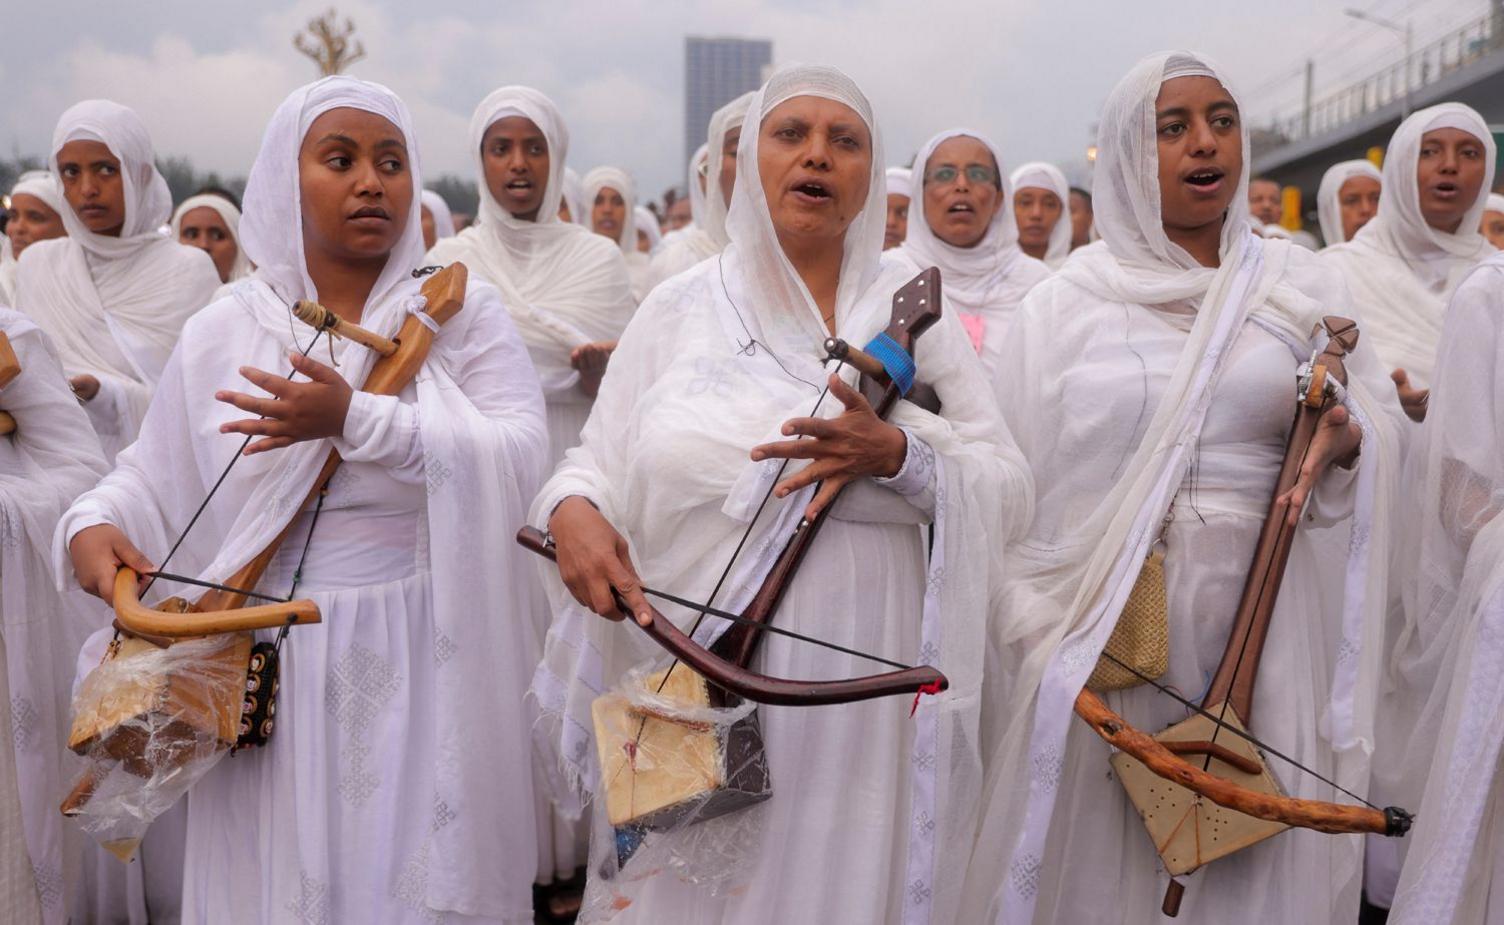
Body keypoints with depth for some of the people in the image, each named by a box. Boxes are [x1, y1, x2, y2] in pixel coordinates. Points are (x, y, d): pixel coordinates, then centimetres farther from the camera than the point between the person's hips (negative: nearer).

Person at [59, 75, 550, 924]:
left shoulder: (463, 313, -1)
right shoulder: (221, 334, 6)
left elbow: (519, 458, -14)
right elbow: (156, 474, 13)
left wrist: (359, 422, -24)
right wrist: (93, 524, -9)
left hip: (424, 664, -2)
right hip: (273, 670, 2)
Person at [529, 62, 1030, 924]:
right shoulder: (678, 307, 7)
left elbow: (1008, 493, 0)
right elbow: (596, 462, 8)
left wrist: (895, 454, -18)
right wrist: (572, 510, -15)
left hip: (859, 696, 0)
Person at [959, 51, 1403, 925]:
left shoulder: (1303, 286, 8)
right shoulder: (1064, 304, 4)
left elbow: (1379, 426, 6)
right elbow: (1014, 476, 3)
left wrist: (1344, 441, -17)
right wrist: (1037, 637, -3)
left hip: (1258, 622, 1)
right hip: (1097, 624, -1)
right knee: (1095, 850, 4)